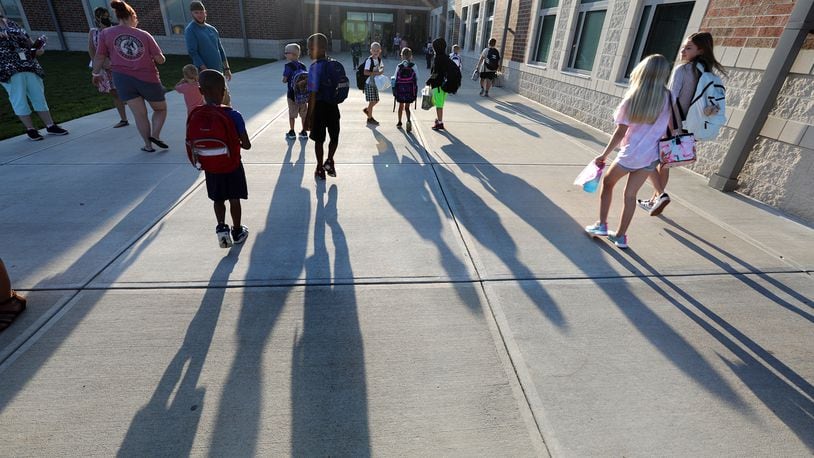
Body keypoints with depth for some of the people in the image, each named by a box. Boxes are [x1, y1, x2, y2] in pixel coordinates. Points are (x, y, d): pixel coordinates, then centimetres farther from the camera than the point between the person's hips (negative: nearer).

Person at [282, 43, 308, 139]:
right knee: (304, 114, 11)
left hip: (292, 93, -3)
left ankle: (292, 132, 13)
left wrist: (284, 80, 8)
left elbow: (285, 80, -12)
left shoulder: (288, 66, -11)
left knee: (292, 114, 8)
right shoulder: (303, 66, 2)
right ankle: (304, 132, 16)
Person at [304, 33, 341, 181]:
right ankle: (329, 161, 11)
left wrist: (308, 117, -13)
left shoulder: (315, 67, -17)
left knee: (319, 140, 10)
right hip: (333, 106, 5)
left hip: (320, 107, -5)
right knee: (334, 137, 22)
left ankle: (320, 169, 21)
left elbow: (313, 95, -18)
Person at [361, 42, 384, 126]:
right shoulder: (369, 60, -17)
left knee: (376, 100, 13)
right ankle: (370, 118, 11)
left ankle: (366, 110, 38)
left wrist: (381, 71, 1)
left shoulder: (379, 59, 6)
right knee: (372, 101, -2)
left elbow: (382, 67, 24)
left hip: (375, 83, 7)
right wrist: (376, 73, -28)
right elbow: (365, 72, -24)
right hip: (369, 83, -7)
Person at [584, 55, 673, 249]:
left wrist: (604, 155, -4)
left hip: (630, 153, -3)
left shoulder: (633, 98, -12)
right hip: (650, 156, 3)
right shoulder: (667, 98, -3)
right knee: (630, 195, 11)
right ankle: (620, 236, 18)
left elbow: (620, 132, -12)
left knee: (608, 182, 20)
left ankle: (602, 225, 19)